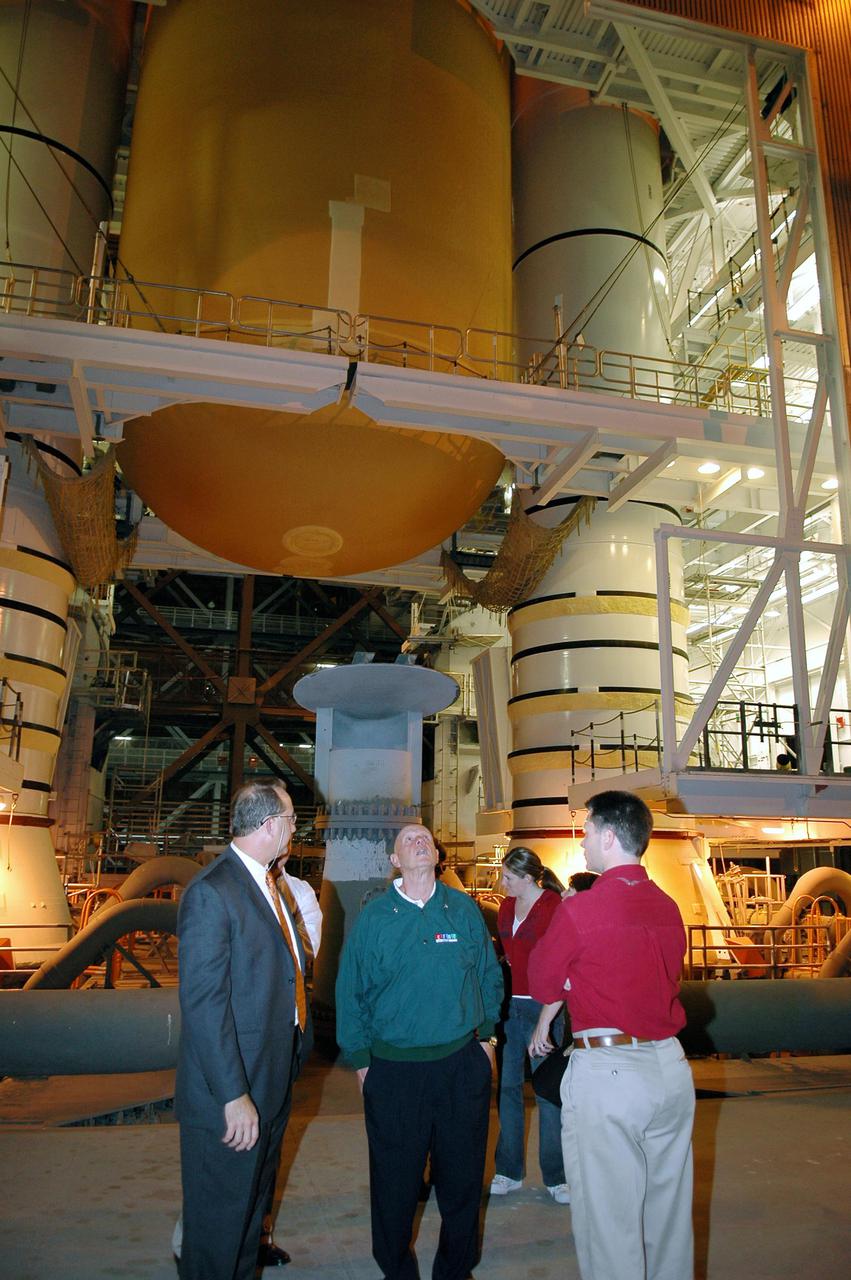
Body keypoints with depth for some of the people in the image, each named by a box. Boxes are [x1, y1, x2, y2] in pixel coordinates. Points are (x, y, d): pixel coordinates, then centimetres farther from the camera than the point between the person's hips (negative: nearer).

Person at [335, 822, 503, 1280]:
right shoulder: (373, 916, -4)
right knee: (394, 1180, 11)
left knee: (462, 1174, 14)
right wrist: (360, 1058, 2)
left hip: (463, 1063, 2)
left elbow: (489, 976, 9)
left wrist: (485, 1034, 8)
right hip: (393, 1068, -1)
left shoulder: (464, 909, 0)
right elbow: (350, 991, 1)